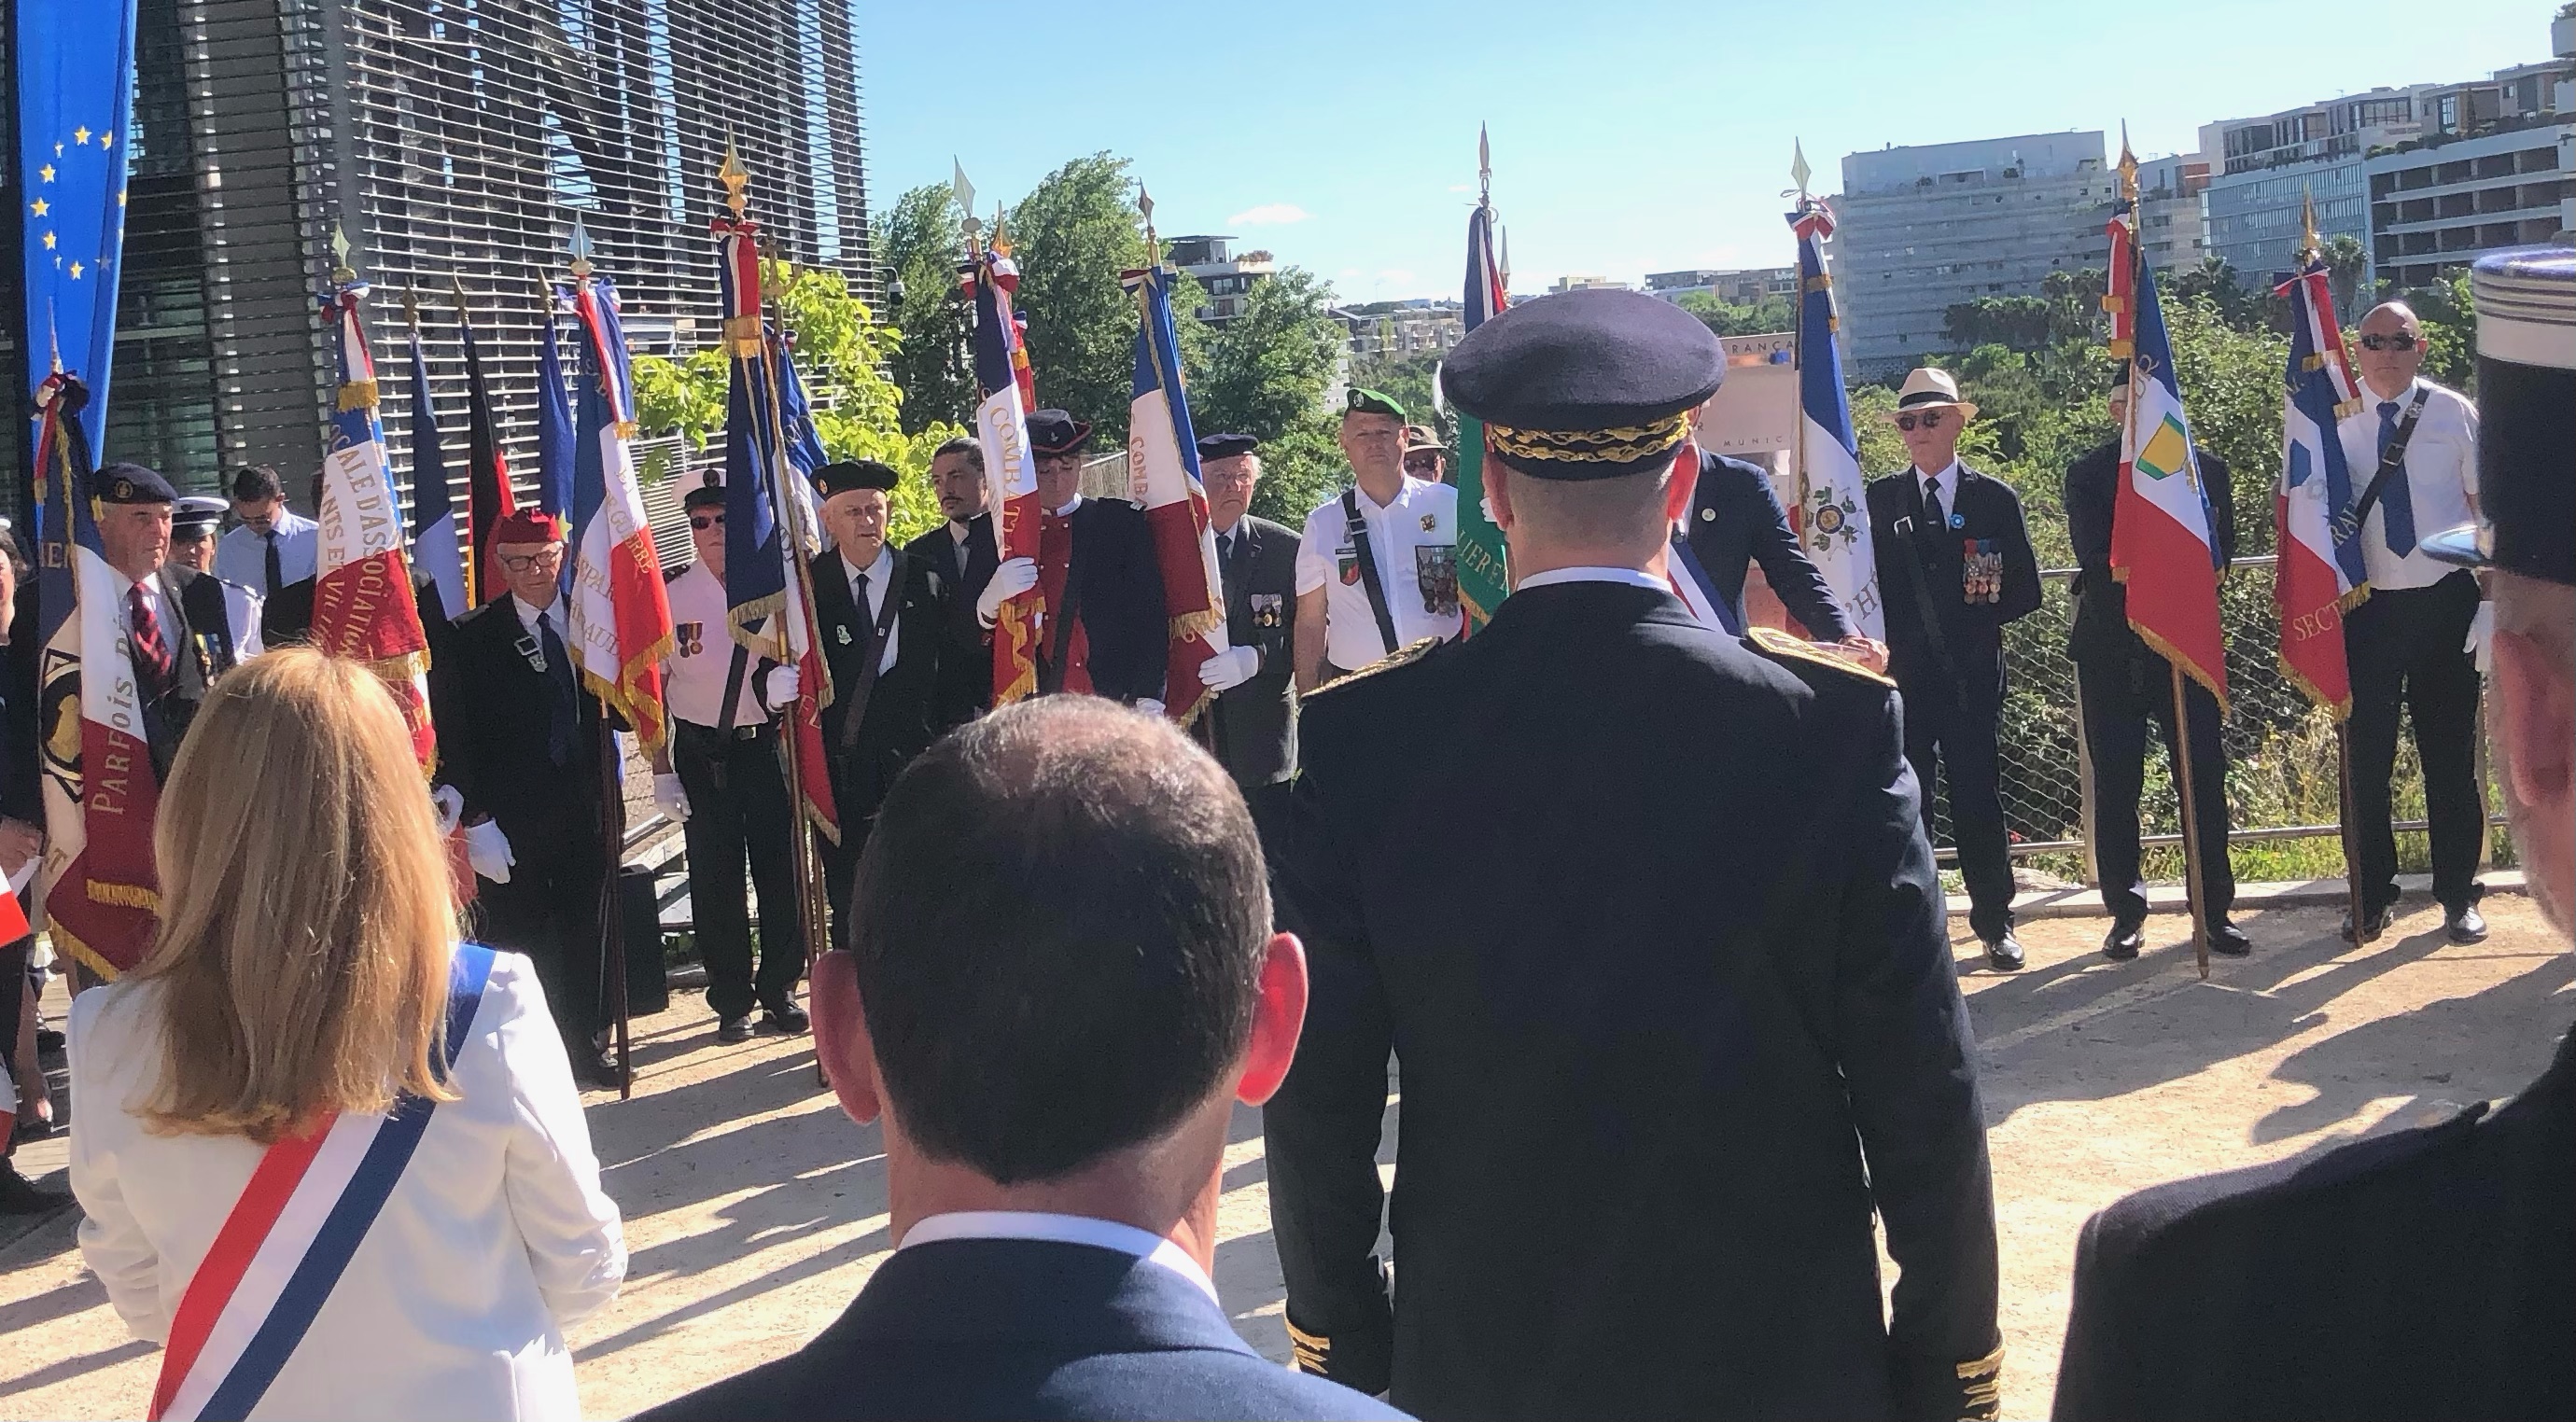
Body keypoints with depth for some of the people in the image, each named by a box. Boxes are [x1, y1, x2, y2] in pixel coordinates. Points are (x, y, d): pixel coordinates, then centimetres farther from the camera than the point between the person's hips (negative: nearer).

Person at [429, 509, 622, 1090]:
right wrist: (477, 819, -12)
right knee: (517, 941, 0)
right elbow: (454, 739, -6)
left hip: (584, 808, 3)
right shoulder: (470, 638, -4)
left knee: (584, 934, 11)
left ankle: (583, 1047, 24)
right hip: (509, 818, -3)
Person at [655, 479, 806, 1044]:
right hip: (702, 752, 0)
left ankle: (780, 991, 22)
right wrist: (662, 771, -2)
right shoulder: (671, 599, -2)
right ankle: (732, 1001, 18)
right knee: (715, 878, 5)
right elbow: (653, 690, 2)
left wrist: (788, 676, -19)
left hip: (768, 744, 0)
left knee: (781, 869, 5)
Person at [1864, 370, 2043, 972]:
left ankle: (1995, 922, 13)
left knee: (1977, 795, 1)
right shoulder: (1881, 498, 9)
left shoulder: (1995, 498, 6)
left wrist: (1977, 618, -1)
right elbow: (1872, 583, 6)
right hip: (1902, 673, 1)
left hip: (1972, 674, -1)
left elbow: (2025, 590, 6)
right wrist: (1894, 637, -6)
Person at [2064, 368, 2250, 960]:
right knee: (2115, 784, 2)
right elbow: (2097, 561, -6)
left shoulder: (2205, 469, 8)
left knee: (2203, 778, -1)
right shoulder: (2087, 475, 3)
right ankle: (2126, 913, 10)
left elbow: (2220, 550, 2)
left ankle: (2215, 910, 7)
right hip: (2110, 648, -1)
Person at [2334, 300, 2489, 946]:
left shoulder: (2454, 413, 2)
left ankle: (2458, 895, 19)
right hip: (2365, 606, 0)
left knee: (2450, 752, 7)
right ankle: (2374, 896, 18)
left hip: (2445, 599, 0)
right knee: (2367, 755, 5)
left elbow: (2485, 502, 4)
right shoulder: (2334, 419, 2)